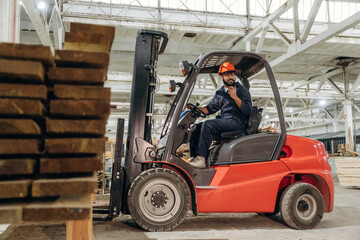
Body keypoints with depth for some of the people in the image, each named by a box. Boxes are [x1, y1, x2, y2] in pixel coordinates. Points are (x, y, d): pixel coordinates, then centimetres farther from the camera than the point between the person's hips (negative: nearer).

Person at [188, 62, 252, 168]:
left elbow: (248, 110, -8)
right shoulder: (219, 93, 20)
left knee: (208, 125, -27)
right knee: (198, 127, -7)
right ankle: (194, 157, -9)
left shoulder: (242, 90, 2)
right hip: (223, 121, 7)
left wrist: (235, 97, -17)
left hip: (237, 122, -7)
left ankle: (201, 159, -29)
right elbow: (209, 109, 20)